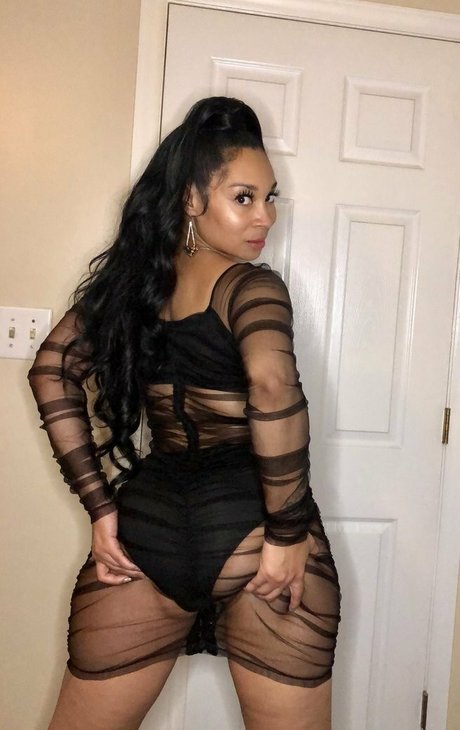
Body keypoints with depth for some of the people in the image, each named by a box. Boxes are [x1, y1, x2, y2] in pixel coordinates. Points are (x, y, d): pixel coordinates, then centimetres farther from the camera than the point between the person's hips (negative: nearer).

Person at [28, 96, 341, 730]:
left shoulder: (132, 275, 10)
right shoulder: (251, 285, -6)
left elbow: (52, 373, 9)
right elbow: (272, 387, -25)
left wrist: (99, 506, 6)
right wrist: (287, 534, -16)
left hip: (147, 520, 5)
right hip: (248, 517, -5)